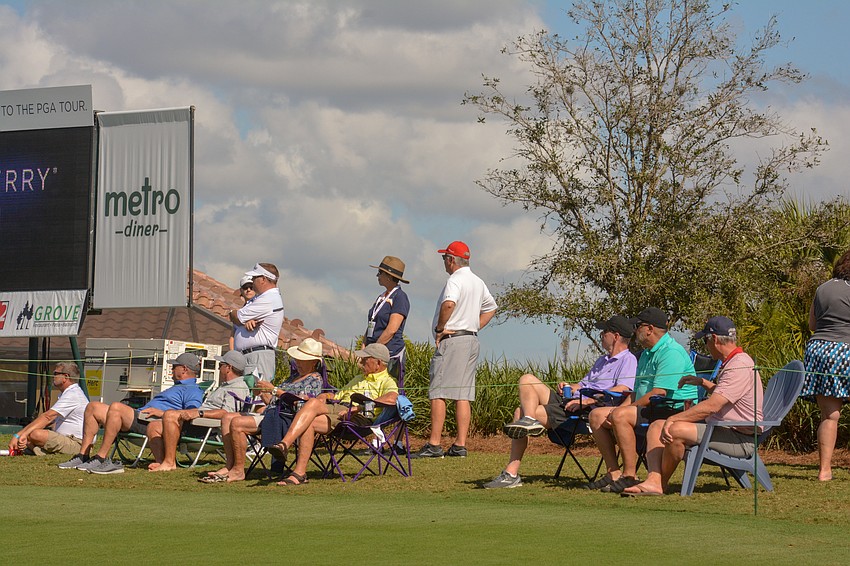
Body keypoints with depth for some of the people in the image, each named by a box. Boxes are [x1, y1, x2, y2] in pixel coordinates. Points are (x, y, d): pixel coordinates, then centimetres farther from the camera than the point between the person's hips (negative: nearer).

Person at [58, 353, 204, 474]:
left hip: (149, 424, -11)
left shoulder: (193, 391, 2)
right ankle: (82, 456, -6)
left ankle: (101, 459, -33)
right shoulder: (177, 387, 37)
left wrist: (162, 413, -18)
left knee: (116, 407, -35)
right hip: (138, 416, 11)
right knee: (93, 407, 2)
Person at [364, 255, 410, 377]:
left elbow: (392, 330, -15)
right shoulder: (381, 297, 20)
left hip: (391, 353, -8)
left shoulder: (400, 297, -7)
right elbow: (370, 326, 20)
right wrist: (364, 346, 5)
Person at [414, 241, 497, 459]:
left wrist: (440, 328, -18)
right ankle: (460, 445, 4)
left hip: (452, 340, -9)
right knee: (463, 394, 7)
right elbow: (491, 308, 28)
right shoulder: (478, 282, 17)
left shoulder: (455, 280, -11)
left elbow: (449, 304, -30)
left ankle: (434, 444, -11)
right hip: (472, 340, 9)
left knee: (438, 392, -8)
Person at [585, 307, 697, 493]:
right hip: (649, 410, 11)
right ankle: (613, 472, -4)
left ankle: (630, 476, -28)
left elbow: (658, 394, -23)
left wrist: (624, 408, -15)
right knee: (597, 415, 3)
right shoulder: (647, 353, 21)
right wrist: (620, 408, 3)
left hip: (673, 411, -11)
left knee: (620, 416, -31)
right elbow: (637, 391, 23)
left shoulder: (671, 352, -15)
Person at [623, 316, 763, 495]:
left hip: (740, 439, -11)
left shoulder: (740, 366, -18)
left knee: (675, 430, -29)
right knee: (657, 426, 3)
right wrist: (703, 383, 30)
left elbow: (711, 406, -27)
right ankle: (653, 481, -18)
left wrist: (673, 419, -25)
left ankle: (662, 483, -8)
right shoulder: (730, 363, 17)